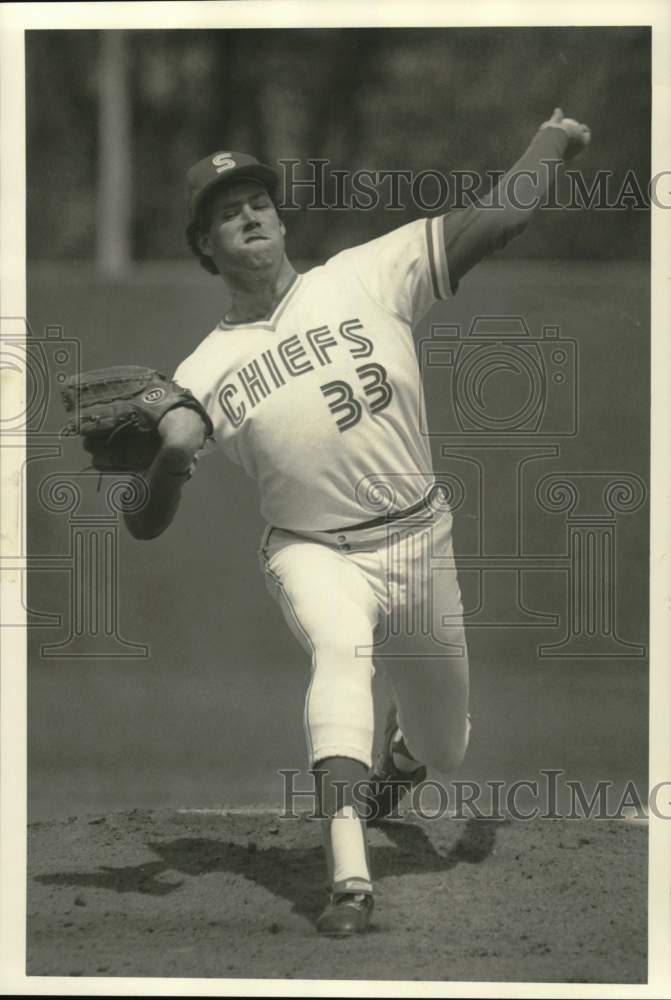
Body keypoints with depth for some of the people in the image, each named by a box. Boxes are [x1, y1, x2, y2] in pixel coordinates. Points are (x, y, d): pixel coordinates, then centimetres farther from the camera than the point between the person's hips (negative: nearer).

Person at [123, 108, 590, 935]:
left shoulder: (366, 277, -5)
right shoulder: (204, 371, -4)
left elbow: (495, 220, -9)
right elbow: (147, 526, -7)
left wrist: (553, 138, -14)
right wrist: (170, 456, -26)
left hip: (421, 544, 2)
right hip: (314, 551, -2)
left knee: (445, 750, 15)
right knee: (340, 644, -37)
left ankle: (398, 747, 57)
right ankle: (349, 881, -46)